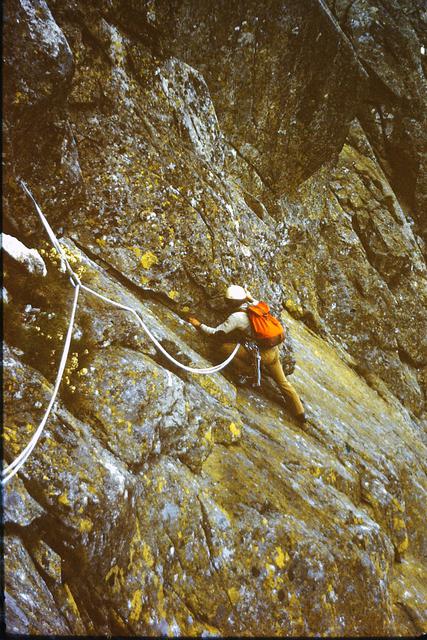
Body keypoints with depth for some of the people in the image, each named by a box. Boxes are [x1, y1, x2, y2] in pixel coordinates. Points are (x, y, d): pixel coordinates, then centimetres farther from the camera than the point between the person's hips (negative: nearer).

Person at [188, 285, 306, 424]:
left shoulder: (236, 317, -12)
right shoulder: (254, 305, 6)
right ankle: (300, 413, 26)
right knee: (283, 382, 22)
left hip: (261, 354, -8)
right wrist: (248, 295, 44)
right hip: (274, 350, 8)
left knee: (225, 347, -4)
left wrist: (199, 325, 7)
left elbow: (215, 332, -6)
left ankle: (250, 373, 7)